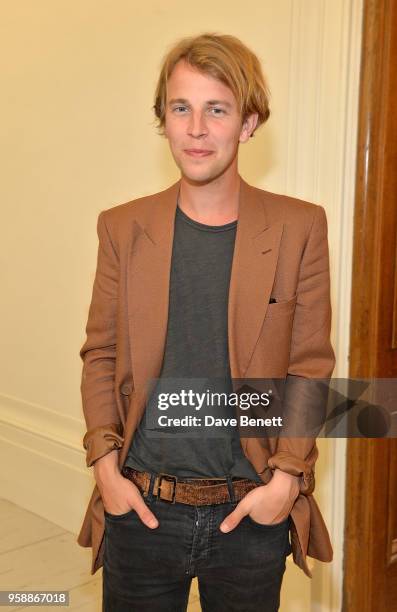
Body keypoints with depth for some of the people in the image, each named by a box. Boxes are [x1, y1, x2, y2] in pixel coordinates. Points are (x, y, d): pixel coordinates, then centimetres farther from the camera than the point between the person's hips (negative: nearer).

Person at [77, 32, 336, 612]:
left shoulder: (299, 227, -5)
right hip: (140, 509, 1)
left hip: (252, 514, -1)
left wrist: (287, 478, -9)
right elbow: (99, 355, 4)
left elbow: (310, 367, -2)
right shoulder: (122, 227, -1)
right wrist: (105, 464, -5)